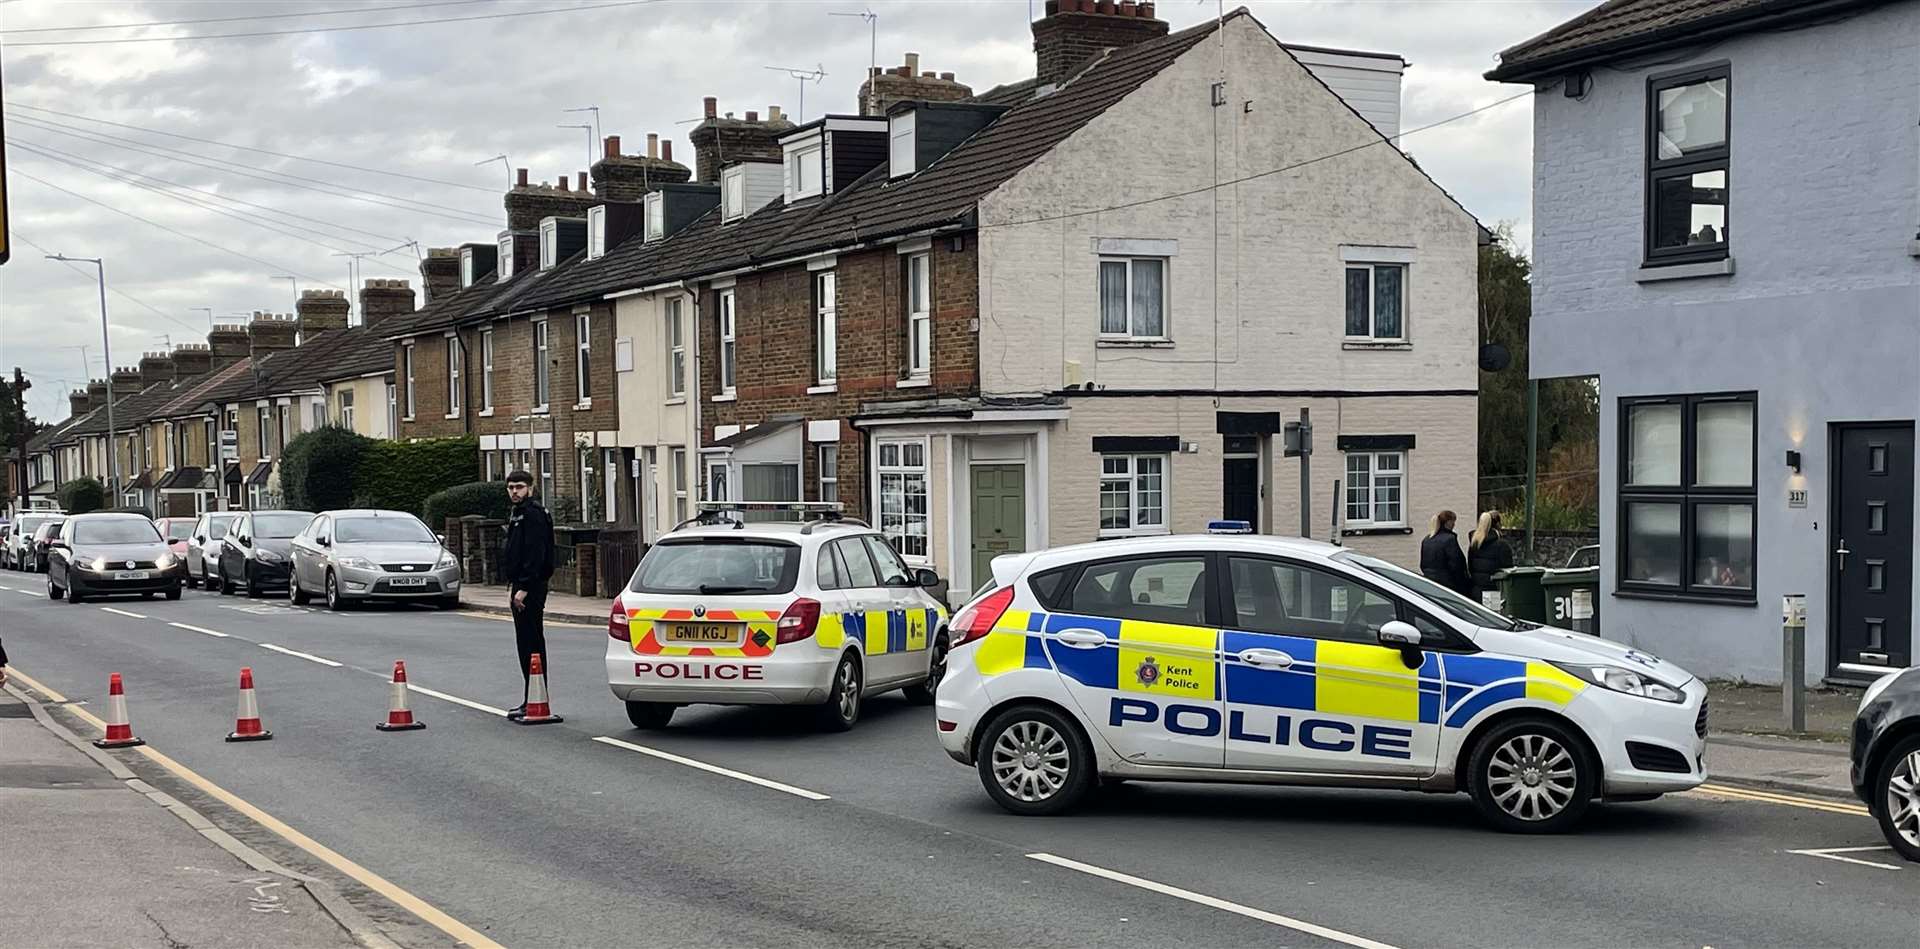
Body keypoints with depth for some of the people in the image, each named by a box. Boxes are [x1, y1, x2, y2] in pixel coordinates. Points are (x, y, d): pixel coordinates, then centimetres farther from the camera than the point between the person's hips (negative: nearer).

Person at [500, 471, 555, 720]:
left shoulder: (533, 514, -13)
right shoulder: (517, 514, 19)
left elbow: (535, 554, -21)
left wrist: (524, 588, -24)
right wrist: (512, 585, 19)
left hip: (531, 587, -11)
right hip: (520, 587, 11)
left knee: (531, 643, -9)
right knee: (526, 643, 12)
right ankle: (530, 702, 17)